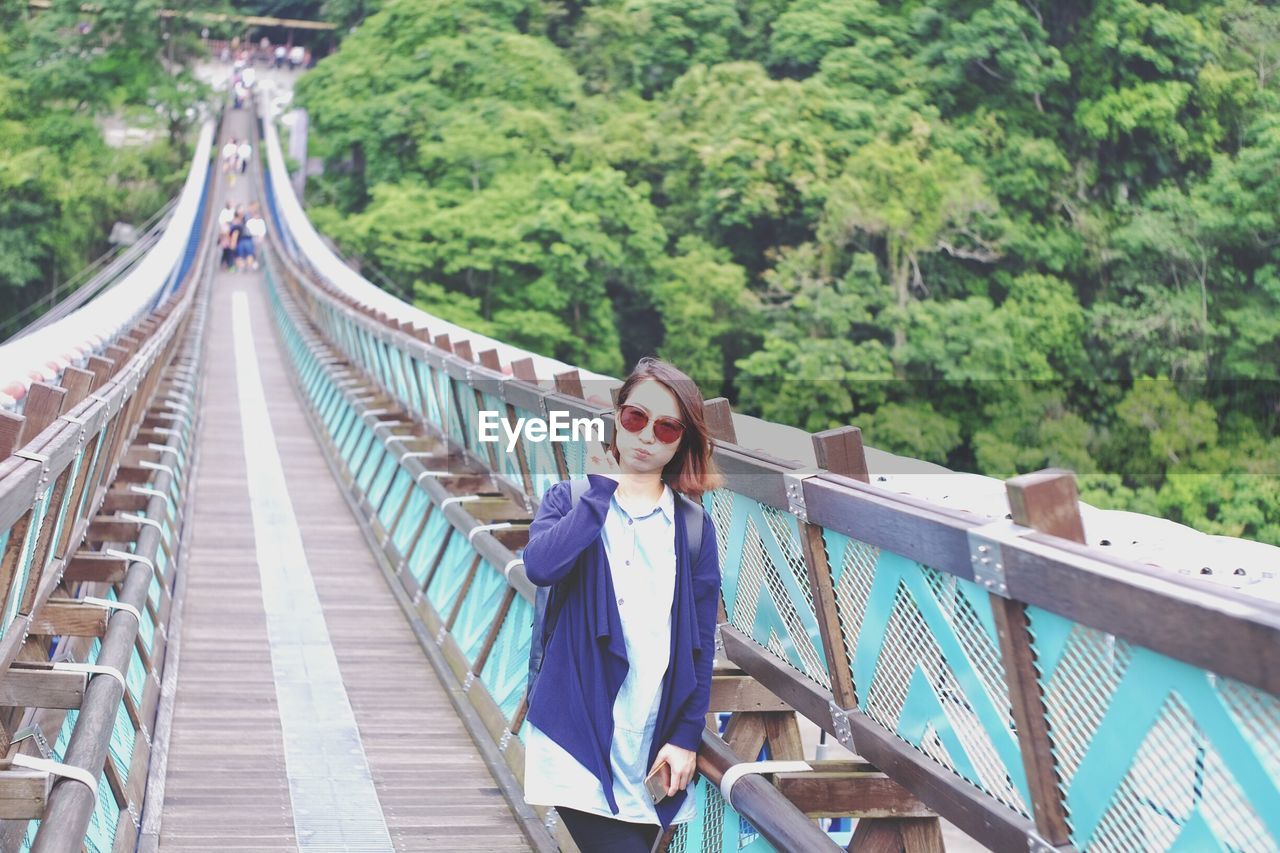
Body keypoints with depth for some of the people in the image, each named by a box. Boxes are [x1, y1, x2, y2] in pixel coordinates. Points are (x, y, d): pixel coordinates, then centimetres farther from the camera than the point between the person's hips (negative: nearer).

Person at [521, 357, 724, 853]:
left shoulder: (693, 527, 6)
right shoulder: (572, 500, 4)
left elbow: (701, 641, 5)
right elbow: (540, 566, -19)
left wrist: (687, 737, -1)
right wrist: (602, 490, -11)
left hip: (654, 744, 3)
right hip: (579, 737, -2)